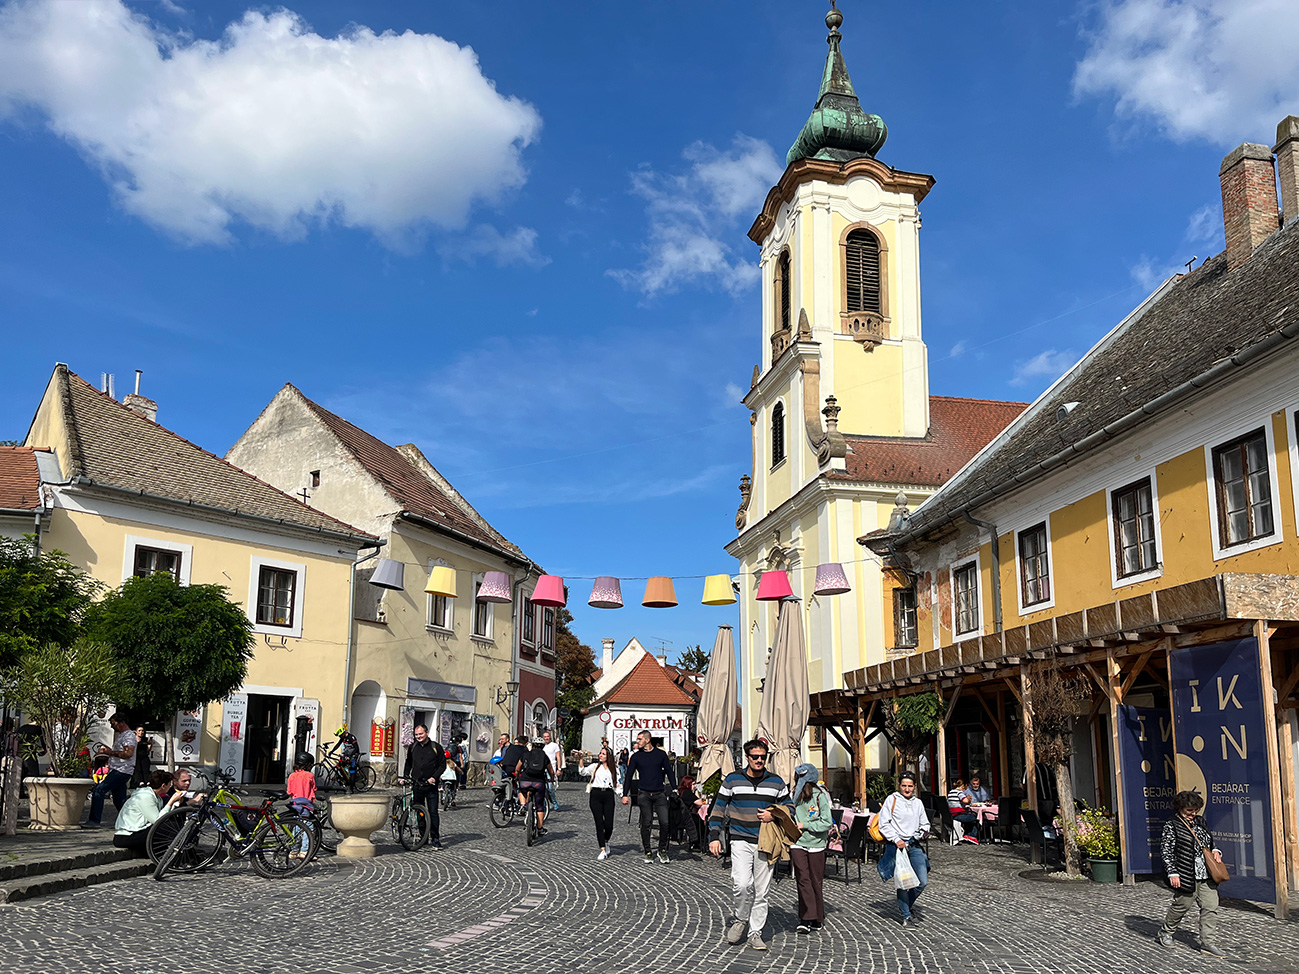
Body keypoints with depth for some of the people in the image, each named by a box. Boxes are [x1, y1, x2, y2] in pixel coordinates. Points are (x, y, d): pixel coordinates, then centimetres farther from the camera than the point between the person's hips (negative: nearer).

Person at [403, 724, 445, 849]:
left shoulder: (436, 747, 0)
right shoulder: (412, 747, 10)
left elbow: (442, 765, 1)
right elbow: (408, 763, 23)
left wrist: (434, 777, -11)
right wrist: (405, 776, 10)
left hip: (431, 785, -3)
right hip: (416, 784, 4)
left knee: (433, 812, -7)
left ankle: (435, 839, -2)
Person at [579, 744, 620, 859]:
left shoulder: (614, 769, 13)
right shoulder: (595, 766, 12)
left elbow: (617, 784, 13)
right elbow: (583, 772, 3)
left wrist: (622, 796, 0)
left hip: (608, 796, 0)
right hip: (596, 795, 0)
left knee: (609, 825, -5)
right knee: (599, 823, -5)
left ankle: (606, 841, 27)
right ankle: (603, 850, 1)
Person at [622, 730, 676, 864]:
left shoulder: (661, 754, 6)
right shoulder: (636, 756, 5)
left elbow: (669, 772, 12)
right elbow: (628, 776, 7)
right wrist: (625, 795, 2)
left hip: (659, 794, 0)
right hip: (643, 794, 0)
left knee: (666, 823, -8)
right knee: (646, 824, 1)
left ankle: (662, 850, 8)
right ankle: (647, 852, 12)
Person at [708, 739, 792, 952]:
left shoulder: (776, 782, 7)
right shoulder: (732, 780, 2)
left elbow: (789, 806, 15)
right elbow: (719, 809, 5)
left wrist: (774, 815, -6)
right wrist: (714, 836, -3)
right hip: (741, 840, -2)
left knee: (761, 890, 5)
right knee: (742, 884, -19)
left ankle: (755, 933, 17)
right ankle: (740, 919, 8)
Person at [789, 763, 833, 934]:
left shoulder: (820, 796, -8)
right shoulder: (796, 796, 6)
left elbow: (827, 823, -9)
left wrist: (804, 825, -12)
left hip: (816, 843, -3)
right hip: (797, 843, 3)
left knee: (816, 881, 5)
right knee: (802, 878, -8)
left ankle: (818, 919, 17)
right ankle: (806, 918, -8)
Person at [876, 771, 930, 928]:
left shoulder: (918, 803, 14)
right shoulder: (892, 800, -1)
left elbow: (925, 823, 22)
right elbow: (883, 825, -5)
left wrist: (924, 831, 0)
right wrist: (896, 840, -12)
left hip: (914, 845, 4)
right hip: (897, 845, -4)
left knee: (923, 881, -3)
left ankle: (906, 904, 23)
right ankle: (906, 916, 12)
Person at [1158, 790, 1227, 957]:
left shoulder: (1200, 822, 13)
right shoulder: (1171, 826, -8)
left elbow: (1208, 842, 26)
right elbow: (1166, 850, -11)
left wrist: (1215, 851, 5)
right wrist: (1172, 873, -16)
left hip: (1206, 874, 6)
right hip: (1186, 876, -6)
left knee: (1210, 907, 1)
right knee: (1181, 906, 6)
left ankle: (1208, 942, 8)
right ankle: (1165, 932, 28)